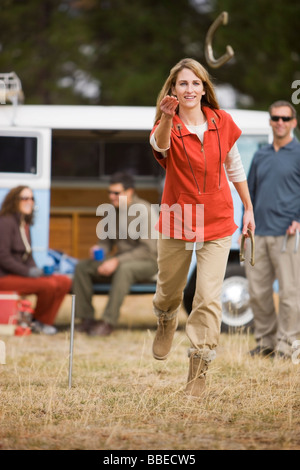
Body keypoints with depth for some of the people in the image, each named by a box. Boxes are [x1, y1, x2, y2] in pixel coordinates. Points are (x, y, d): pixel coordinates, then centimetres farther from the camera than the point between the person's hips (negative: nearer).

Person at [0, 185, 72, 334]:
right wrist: (28, 272, -19)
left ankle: (45, 322, -3)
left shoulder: (25, 224, 15)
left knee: (65, 282, -5)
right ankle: (39, 320, -2)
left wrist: (36, 270, -1)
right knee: (49, 285, -27)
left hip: (22, 274, 9)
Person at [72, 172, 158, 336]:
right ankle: (86, 318, -12)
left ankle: (108, 322, -39)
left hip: (147, 262, -7)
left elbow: (148, 249, -21)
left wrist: (117, 261, -27)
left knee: (124, 269, -40)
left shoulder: (144, 210, -15)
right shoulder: (112, 212, 7)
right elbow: (106, 241, 15)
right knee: (82, 267, -10)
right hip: (121, 260, 7)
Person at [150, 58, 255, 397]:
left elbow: (235, 167, 10)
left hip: (217, 223, 1)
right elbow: (159, 143, -38)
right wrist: (167, 118, -59)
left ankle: (198, 368, -1)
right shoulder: (169, 127, -12)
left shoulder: (221, 122, -3)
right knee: (169, 289, 17)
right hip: (176, 221, 0)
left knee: (209, 296, -9)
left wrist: (248, 208, 13)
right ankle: (166, 323, 53)